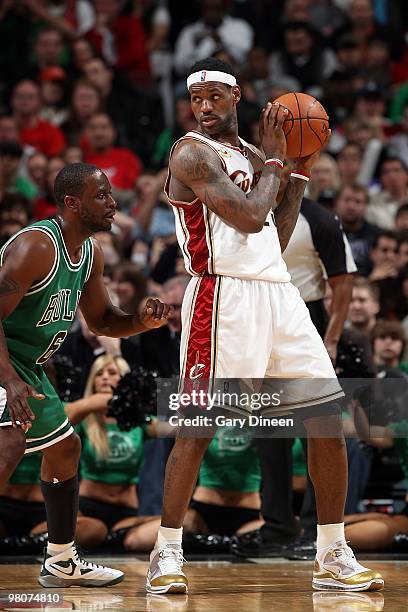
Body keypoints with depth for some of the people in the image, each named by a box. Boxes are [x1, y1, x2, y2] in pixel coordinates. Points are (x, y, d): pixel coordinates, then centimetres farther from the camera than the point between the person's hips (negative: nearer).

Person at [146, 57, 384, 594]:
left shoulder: (248, 154, 20)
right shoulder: (192, 153, -5)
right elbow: (250, 217, -17)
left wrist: (302, 169, 16)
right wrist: (273, 158, -3)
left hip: (277, 293, 7)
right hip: (225, 297, -7)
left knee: (327, 418, 3)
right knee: (199, 425, -7)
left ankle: (333, 556, 10)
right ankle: (167, 554, 3)